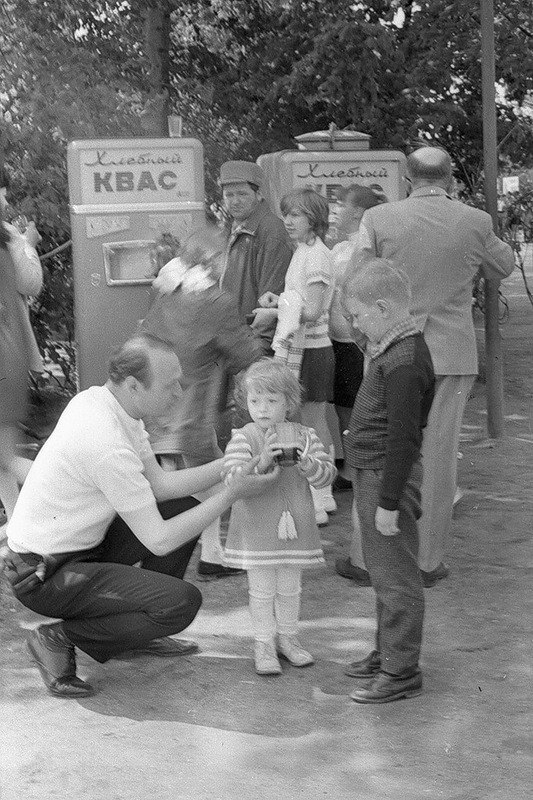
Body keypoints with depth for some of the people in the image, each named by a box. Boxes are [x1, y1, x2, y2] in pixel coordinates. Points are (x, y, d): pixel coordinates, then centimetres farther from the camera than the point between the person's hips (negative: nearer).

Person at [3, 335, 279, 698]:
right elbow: (159, 541, -23)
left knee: (186, 507, 11)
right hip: (44, 577, -10)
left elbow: (160, 484, 6)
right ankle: (61, 638, -6)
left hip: (80, 545, 10)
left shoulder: (97, 398, -1)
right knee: (183, 601, -22)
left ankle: (140, 633, 22)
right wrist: (233, 492, -18)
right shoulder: (109, 445, -30)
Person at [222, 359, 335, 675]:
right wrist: (262, 463, -37)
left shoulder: (305, 436, -2)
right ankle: (264, 644, 20)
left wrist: (309, 465, -25)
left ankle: (287, 637, 32)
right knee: (262, 591, 7)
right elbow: (233, 479, -22)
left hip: (295, 525, 3)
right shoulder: (243, 439, -11)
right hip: (257, 529, -3)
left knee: (290, 589, 16)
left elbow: (328, 473, -4)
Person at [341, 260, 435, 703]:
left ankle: (401, 671, 7)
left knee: (395, 576, -2)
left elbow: (402, 438, -24)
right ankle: (388, 652, 34)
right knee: (382, 571, 20)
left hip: (387, 477, -11)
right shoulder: (396, 350, 10)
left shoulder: (404, 362, -22)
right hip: (372, 473, 11)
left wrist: (389, 501, -22)